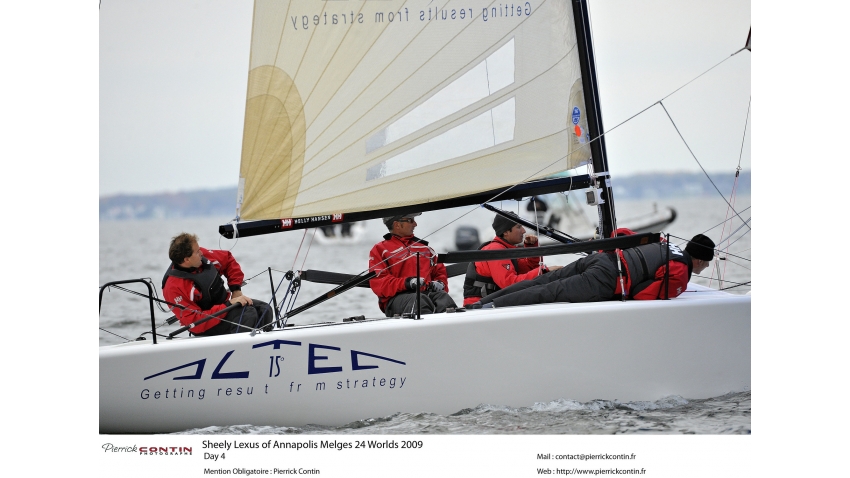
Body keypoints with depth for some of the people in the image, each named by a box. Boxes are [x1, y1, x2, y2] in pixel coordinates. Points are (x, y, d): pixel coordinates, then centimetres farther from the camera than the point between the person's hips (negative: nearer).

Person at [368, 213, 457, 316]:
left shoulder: (424, 247, 32)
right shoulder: (380, 250, 15)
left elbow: (440, 272, 34)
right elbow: (378, 283, 1)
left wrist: (440, 284, 8)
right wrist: (406, 283, -15)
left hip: (427, 293, 4)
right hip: (397, 298, -4)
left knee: (444, 298, -32)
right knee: (418, 300, -39)